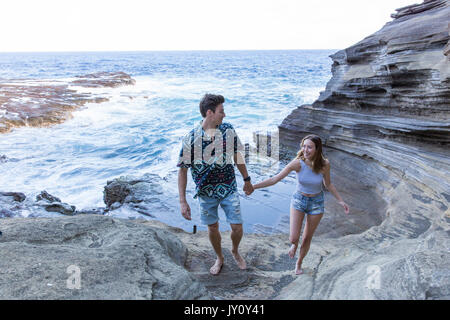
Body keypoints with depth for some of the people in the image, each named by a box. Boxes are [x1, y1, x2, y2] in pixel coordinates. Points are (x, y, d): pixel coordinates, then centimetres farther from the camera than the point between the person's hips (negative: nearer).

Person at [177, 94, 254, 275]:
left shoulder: (228, 130, -9)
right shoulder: (190, 139, -19)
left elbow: (237, 156, 6)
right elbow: (182, 170, -12)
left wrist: (247, 180, 13)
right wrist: (182, 201, -13)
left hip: (229, 189, 2)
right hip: (206, 192, -1)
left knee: (237, 228, 4)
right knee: (213, 228, 15)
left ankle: (235, 252, 38)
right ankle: (219, 258, 42)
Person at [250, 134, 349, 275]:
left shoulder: (324, 164, -19)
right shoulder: (298, 163, -23)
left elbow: (328, 184, 1)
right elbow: (275, 179, -20)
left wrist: (340, 201, 2)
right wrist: (254, 186, -23)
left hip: (317, 202, 1)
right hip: (299, 200, -1)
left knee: (307, 238, 14)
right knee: (293, 238, -9)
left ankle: (299, 263, 40)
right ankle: (294, 244, 31)